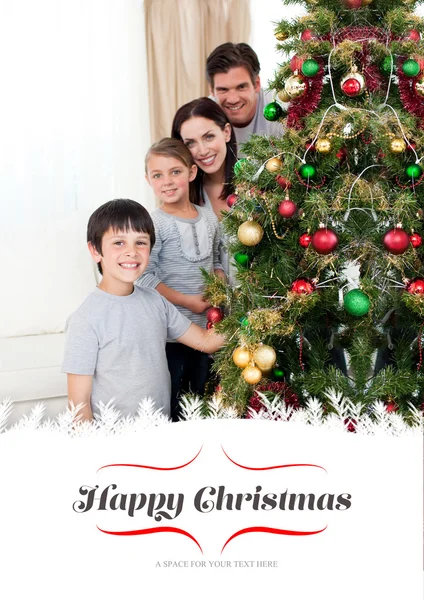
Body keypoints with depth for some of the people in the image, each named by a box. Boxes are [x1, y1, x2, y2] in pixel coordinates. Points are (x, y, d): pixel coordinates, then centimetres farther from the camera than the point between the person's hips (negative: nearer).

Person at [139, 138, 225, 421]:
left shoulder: (209, 217, 4)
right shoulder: (155, 224, -13)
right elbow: (144, 277, -18)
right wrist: (187, 301, -18)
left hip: (207, 326, 5)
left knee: (203, 395, 19)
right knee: (171, 402, 6)